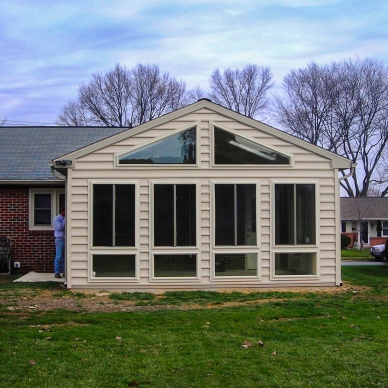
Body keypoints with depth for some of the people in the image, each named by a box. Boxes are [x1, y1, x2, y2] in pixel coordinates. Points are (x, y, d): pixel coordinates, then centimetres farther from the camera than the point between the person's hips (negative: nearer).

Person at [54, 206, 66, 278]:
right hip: (60, 239, -6)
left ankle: (65, 272, 11)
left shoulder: (65, 219, 16)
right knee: (59, 257, -6)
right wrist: (65, 220, -14)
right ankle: (57, 273, -3)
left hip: (66, 239, 7)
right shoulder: (57, 218, -4)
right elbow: (60, 227, -18)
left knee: (65, 257, 7)